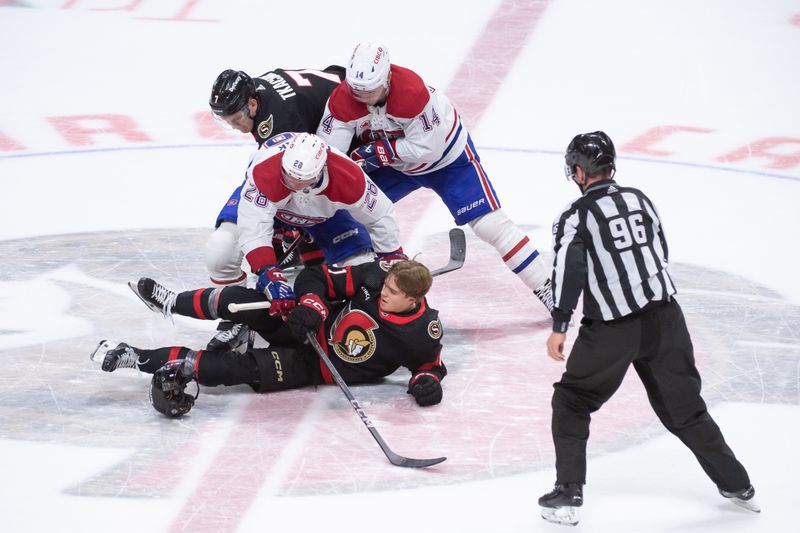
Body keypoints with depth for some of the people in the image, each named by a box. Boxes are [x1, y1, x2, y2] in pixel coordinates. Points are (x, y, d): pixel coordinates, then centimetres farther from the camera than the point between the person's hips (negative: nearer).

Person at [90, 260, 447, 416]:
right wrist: (311, 305, -27)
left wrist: (427, 380, -23)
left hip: (319, 367, -3)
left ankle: (137, 359, -14)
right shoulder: (376, 276, -15)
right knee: (241, 301, -18)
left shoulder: (423, 336, -22)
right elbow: (317, 277, -8)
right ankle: (173, 304, 15)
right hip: (310, 326, 3)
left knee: (239, 369, -21)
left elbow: (431, 363, -1)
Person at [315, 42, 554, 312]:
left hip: (446, 156, -5)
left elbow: (427, 148, -34)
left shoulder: (413, 92, -39)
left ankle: (546, 287, -4)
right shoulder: (341, 100, -25)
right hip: (394, 166, 5)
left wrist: (379, 151, -34)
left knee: (490, 224, -11)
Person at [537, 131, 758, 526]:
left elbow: (569, 269, -17)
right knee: (683, 406, 16)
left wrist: (559, 326, -17)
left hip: (612, 330, -5)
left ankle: (568, 494, 4)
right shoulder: (639, 199, 11)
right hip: (664, 317, 5)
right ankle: (737, 484, 21)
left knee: (571, 403, 11)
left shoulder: (576, 216, -6)